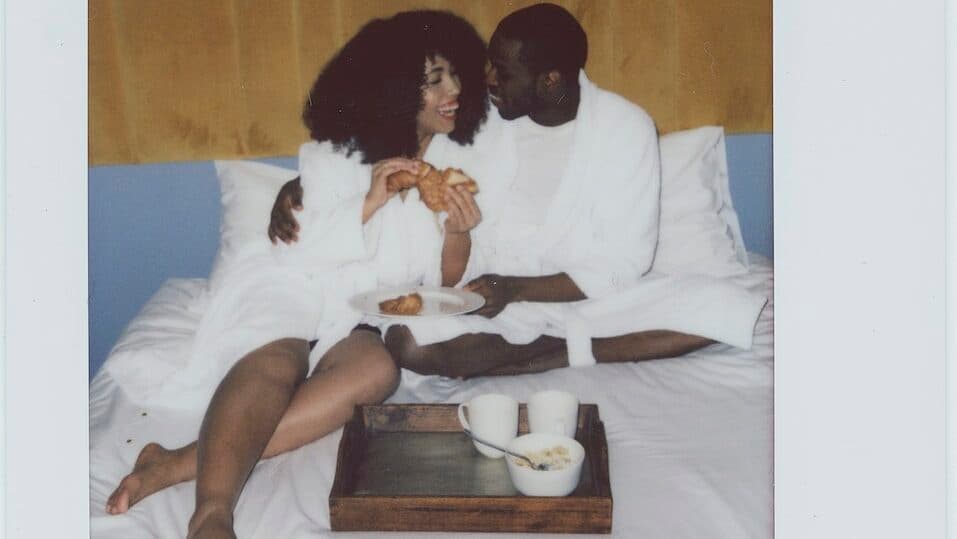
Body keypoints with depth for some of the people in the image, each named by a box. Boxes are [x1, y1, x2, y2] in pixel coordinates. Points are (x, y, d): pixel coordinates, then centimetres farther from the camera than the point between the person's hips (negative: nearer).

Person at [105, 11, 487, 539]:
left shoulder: (451, 160, 8)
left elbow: (445, 279, 9)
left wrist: (459, 232, -13)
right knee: (277, 361, -36)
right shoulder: (334, 153, -2)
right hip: (295, 286, -2)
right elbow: (299, 252, -8)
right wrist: (368, 205, -20)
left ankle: (180, 464, -41)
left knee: (376, 371, -33)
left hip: (358, 317, 2)